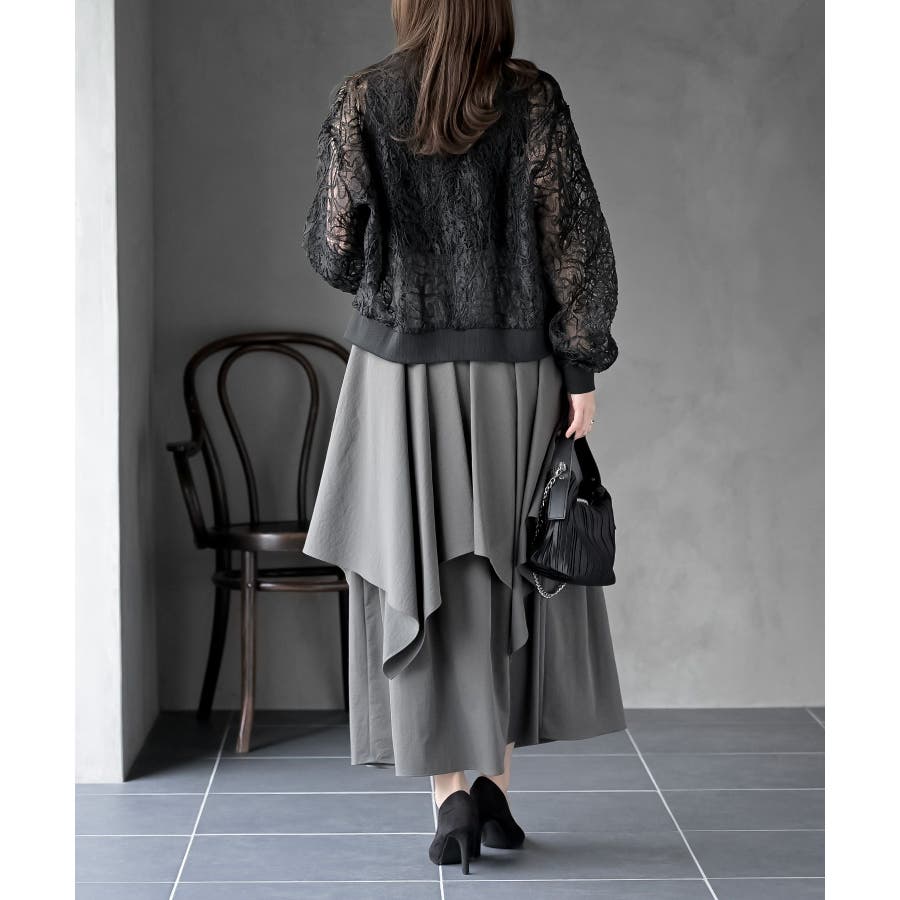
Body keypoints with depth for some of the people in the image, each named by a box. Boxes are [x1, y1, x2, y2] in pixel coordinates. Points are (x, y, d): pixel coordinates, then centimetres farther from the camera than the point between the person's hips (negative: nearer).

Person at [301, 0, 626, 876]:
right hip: (513, 374, 1)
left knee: (420, 583, 6)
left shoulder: (363, 99, -5)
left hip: (402, 371, -1)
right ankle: (494, 784, 14)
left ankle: (452, 797, 3)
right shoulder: (532, 97, -4)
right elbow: (575, 238, -7)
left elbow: (333, 248, -5)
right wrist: (581, 370, -1)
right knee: (512, 578, 14)